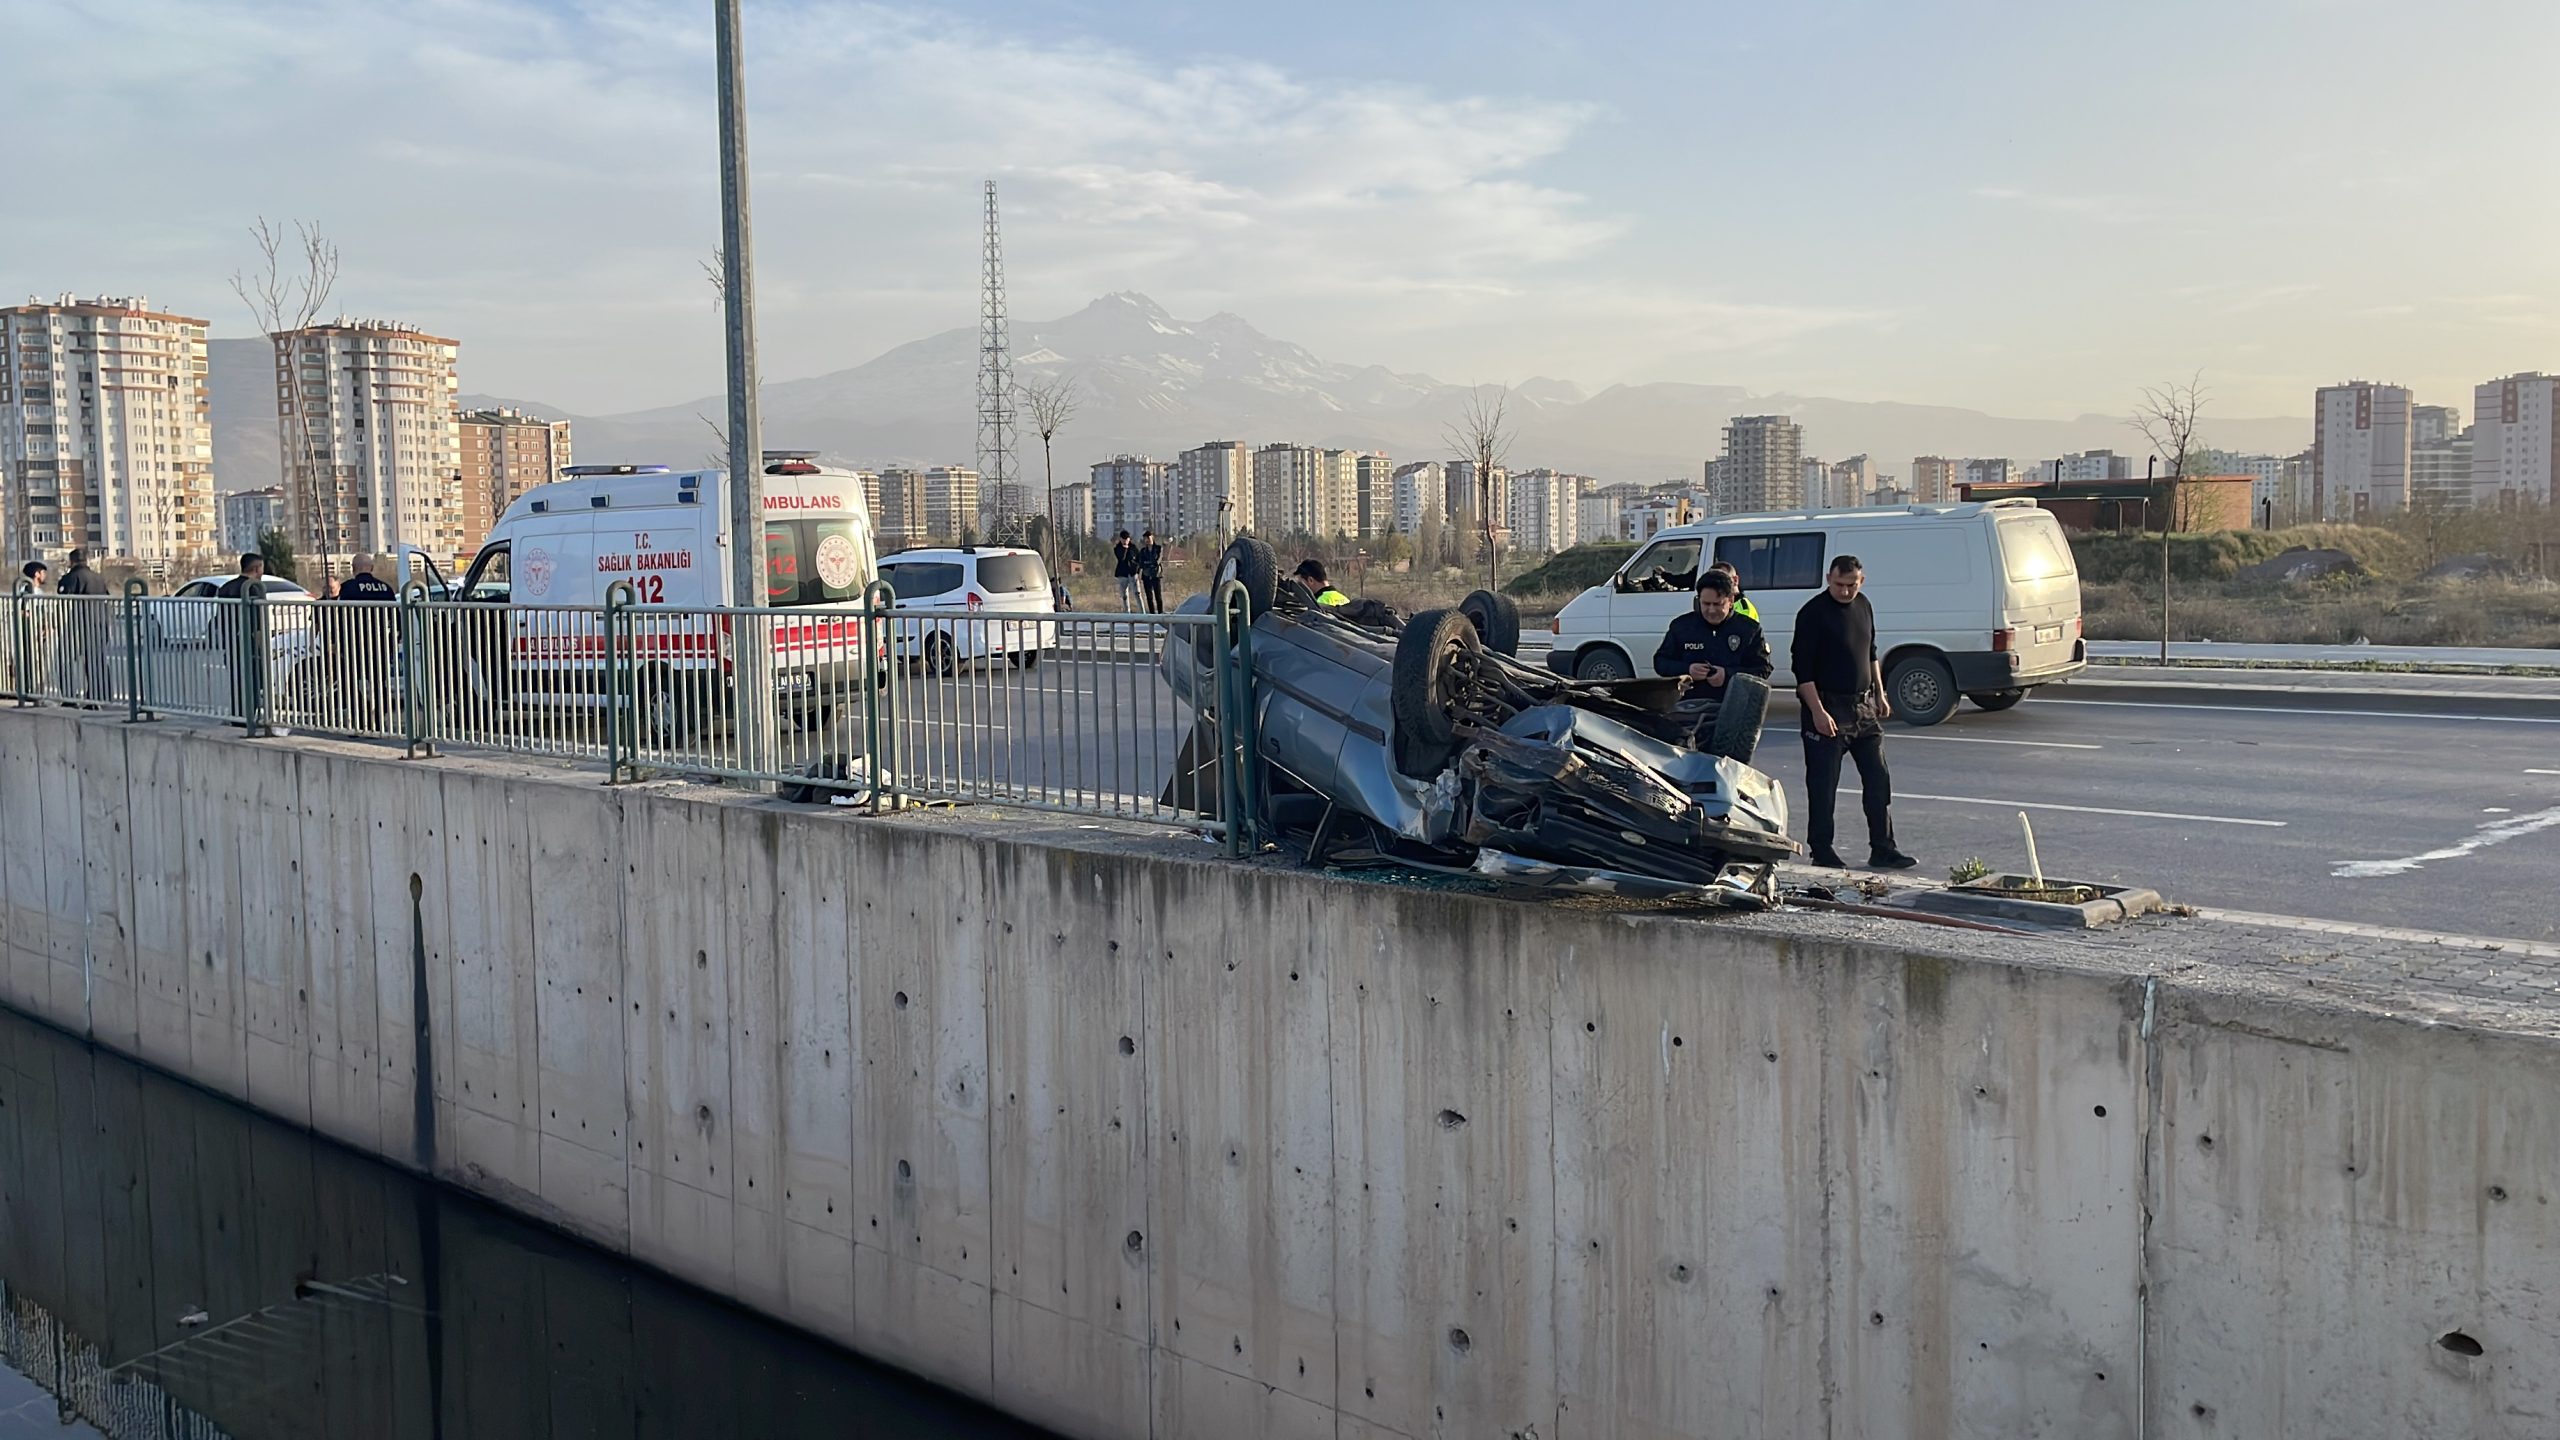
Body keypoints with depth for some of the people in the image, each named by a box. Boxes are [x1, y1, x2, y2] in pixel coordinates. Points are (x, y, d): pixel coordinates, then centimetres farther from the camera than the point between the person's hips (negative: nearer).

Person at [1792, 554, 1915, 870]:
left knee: (1878, 780, 8)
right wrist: (1818, 712, -20)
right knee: (1823, 785, -1)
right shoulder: (1813, 613, -12)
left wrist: (1880, 695, 17)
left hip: (1864, 707, 7)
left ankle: (1883, 850, 15)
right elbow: (1802, 669, -15)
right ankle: (1822, 852, 9)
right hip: (1828, 709, -7)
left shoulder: (1863, 607, 10)